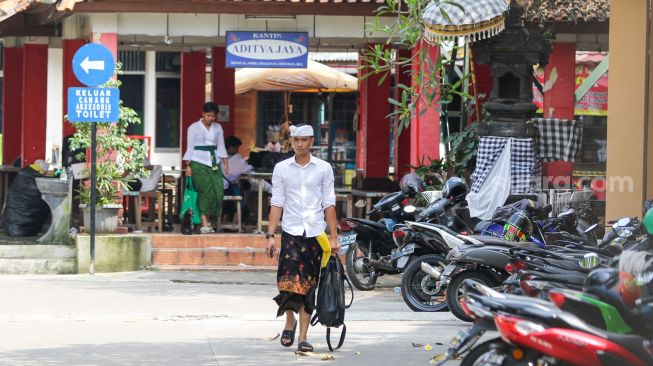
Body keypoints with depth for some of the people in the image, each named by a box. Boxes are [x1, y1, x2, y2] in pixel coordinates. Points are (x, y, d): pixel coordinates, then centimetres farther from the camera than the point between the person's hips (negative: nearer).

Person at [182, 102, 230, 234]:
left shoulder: (218, 128, 14)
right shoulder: (194, 128, 2)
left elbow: (221, 147, 16)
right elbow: (190, 147, 1)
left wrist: (225, 163, 7)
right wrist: (188, 165, -6)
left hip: (214, 163, 4)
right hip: (198, 162, -4)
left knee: (217, 190, -9)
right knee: (205, 190, -13)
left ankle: (207, 220, 2)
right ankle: (204, 224, -14)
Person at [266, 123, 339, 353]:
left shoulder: (323, 169, 5)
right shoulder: (282, 169, 6)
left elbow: (329, 204, 5)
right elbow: (277, 203, 5)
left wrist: (333, 237, 1)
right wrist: (270, 235, -1)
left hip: (316, 233, 0)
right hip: (291, 232, 0)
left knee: (308, 287, 1)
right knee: (289, 281, -13)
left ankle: (303, 337, 4)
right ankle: (290, 321, 14)